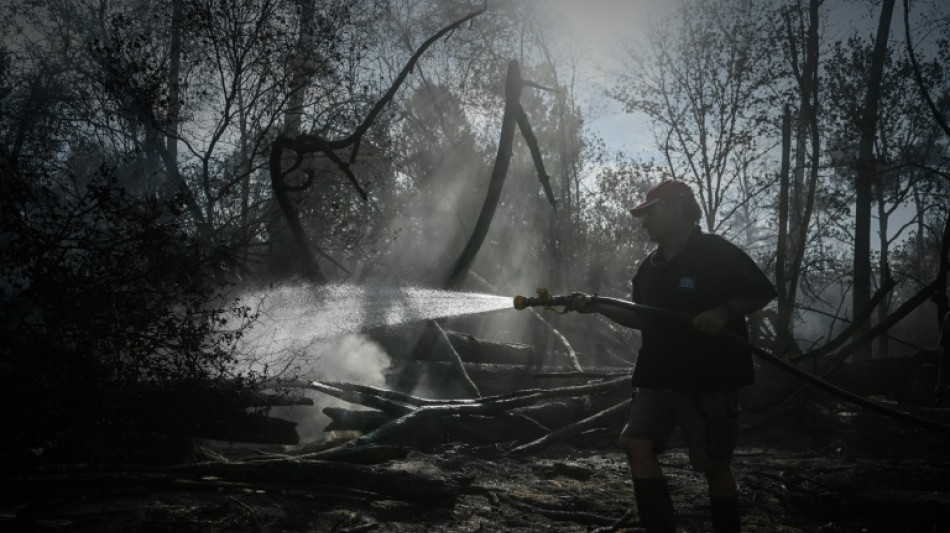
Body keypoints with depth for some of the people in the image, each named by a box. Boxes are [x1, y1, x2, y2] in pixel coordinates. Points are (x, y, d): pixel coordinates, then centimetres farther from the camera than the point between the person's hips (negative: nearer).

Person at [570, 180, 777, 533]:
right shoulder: (650, 267, 11)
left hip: (709, 379, -6)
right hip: (657, 377, 6)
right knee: (637, 445, -6)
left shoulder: (716, 252, -9)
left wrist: (724, 312, -22)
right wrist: (598, 307, 8)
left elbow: (764, 292, -6)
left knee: (714, 466, 4)